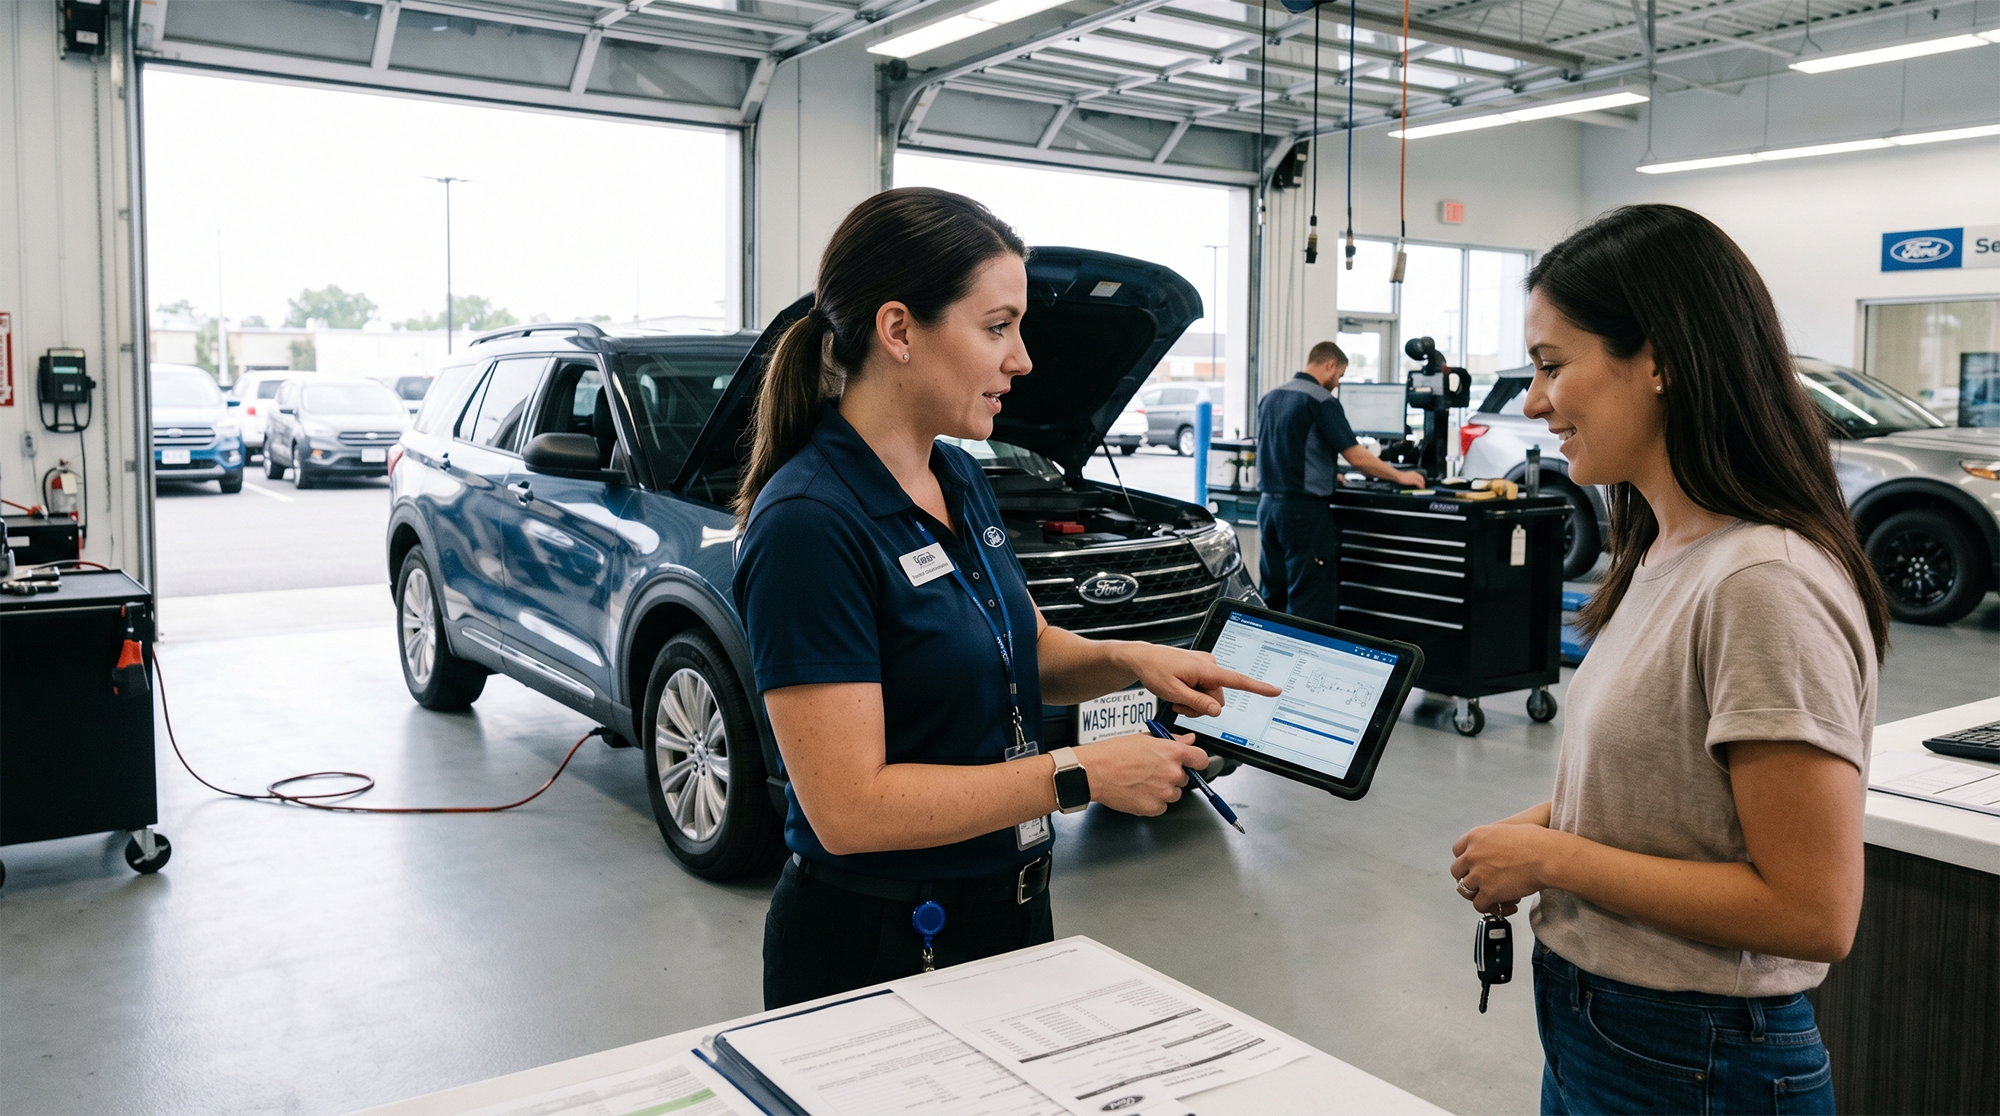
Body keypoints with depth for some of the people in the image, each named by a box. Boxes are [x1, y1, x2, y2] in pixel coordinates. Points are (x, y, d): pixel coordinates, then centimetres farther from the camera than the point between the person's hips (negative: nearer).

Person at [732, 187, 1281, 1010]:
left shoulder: (960, 479, 3)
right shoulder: (808, 525, -25)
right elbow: (849, 809, -27)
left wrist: (1129, 661, -5)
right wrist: (1079, 776, -24)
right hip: (876, 945, -8)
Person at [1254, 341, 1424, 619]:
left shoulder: (1269, 397, 12)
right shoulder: (1322, 401, -11)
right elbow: (1357, 457, -13)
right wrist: (1400, 476, 0)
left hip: (1268, 503, 8)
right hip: (1303, 509, -8)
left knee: (1271, 595, 14)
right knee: (1309, 599, -4)